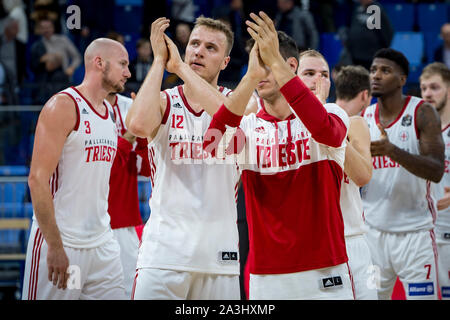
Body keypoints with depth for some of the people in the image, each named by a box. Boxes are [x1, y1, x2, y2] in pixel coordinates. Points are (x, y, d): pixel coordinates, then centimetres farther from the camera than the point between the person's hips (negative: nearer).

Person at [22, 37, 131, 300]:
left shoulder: (110, 112, 15)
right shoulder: (63, 106, -11)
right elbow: (38, 178, -17)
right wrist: (55, 246, -21)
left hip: (102, 244, 8)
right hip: (60, 243, -8)